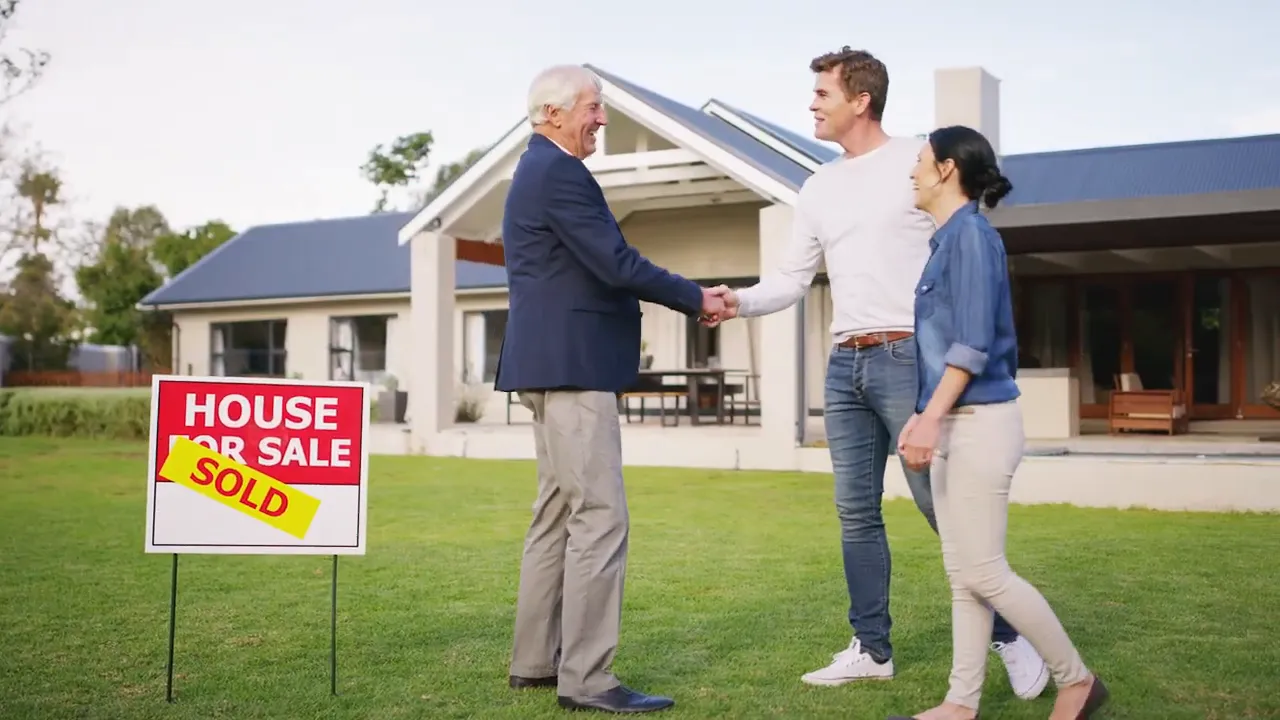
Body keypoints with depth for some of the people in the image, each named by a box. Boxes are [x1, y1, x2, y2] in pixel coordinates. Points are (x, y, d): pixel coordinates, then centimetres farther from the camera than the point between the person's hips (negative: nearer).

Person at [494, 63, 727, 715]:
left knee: (557, 514, 14)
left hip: (552, 366, 11)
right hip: (571, 367, -11)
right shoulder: (559, 173, -14)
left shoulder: (539, 170, 19)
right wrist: (695, 299, -7)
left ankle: (535, 661, 20)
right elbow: (615, 265, -19)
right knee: (600, 517, -9)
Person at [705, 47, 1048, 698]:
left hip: (909, 357, -6)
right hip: (844, 365, 6)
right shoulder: (818, 188, 14)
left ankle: (1008, 636, 10)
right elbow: (792, 279, 13)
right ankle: (872, 649, 18)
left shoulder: (920, 162, -3)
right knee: (855, 513, 8)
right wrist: (741, 300, -6)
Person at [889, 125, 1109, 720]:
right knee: (962, 573, 8)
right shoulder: (947, 240, 16)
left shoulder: (971, 233, -11)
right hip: (954, 425, 9)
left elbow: (973, 343, -19)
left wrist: (930, 419, -23)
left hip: (979, 422, -9)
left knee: (983, 571, -5)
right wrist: (922, 418, 18)